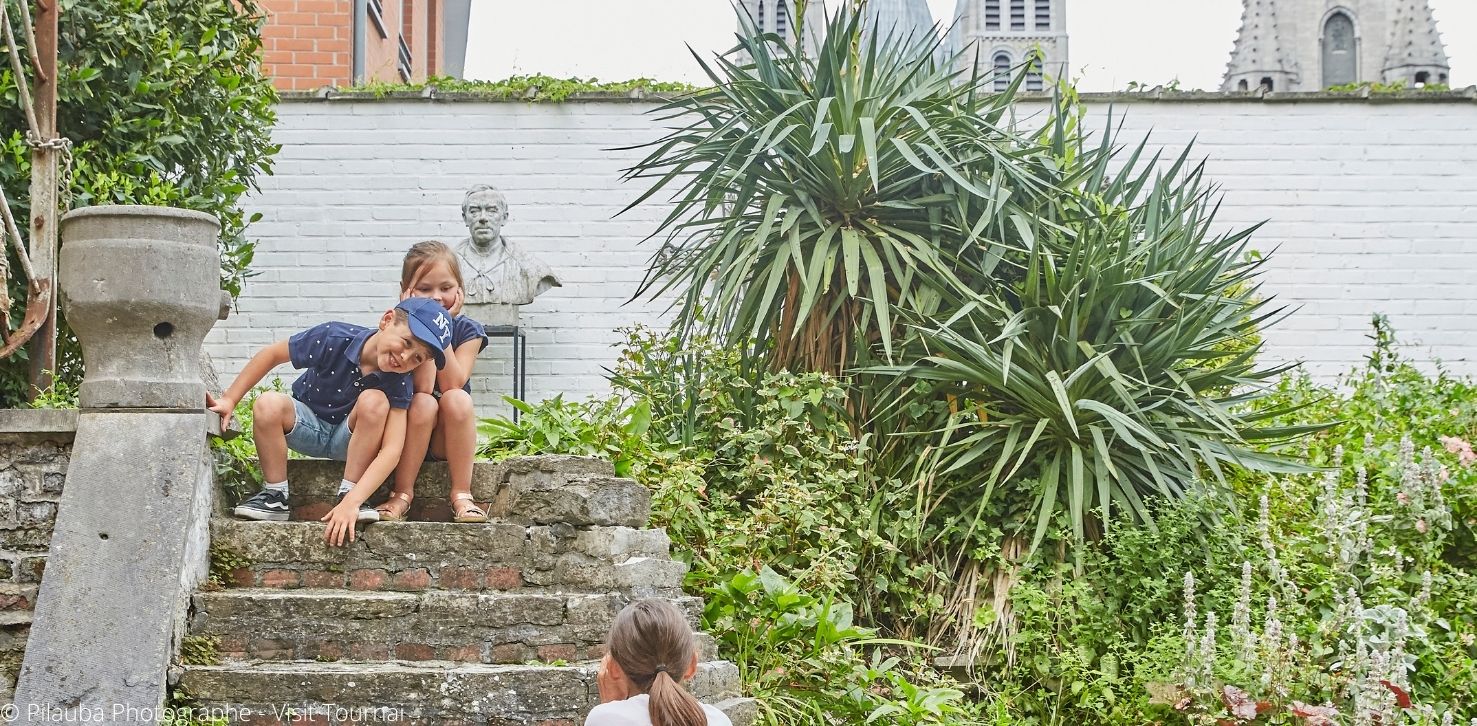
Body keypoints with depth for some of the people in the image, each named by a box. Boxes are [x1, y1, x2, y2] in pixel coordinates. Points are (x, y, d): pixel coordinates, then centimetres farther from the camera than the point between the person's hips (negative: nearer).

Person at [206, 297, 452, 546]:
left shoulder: (398, 384, -24)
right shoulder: (333, 339, -25)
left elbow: (392, 450, -32)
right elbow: (272, 354, -11)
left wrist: (352, 503, -42)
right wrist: (229, 400, -11)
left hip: (350, 440, 0)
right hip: (308, 427, 0)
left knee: (374, 401, -32)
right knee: (268, 403, -31)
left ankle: (347, 495, -22)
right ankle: (275, 495, -14)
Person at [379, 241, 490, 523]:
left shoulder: (468, 330, -3)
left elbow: (451, 385, -18)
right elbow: (422, 387, -23)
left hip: (448, 437, 1)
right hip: (408, 434, -1)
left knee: (458, 399, -30)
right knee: (423, 403, -32)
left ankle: (461, 494, -24)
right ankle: (402, 494, -23)